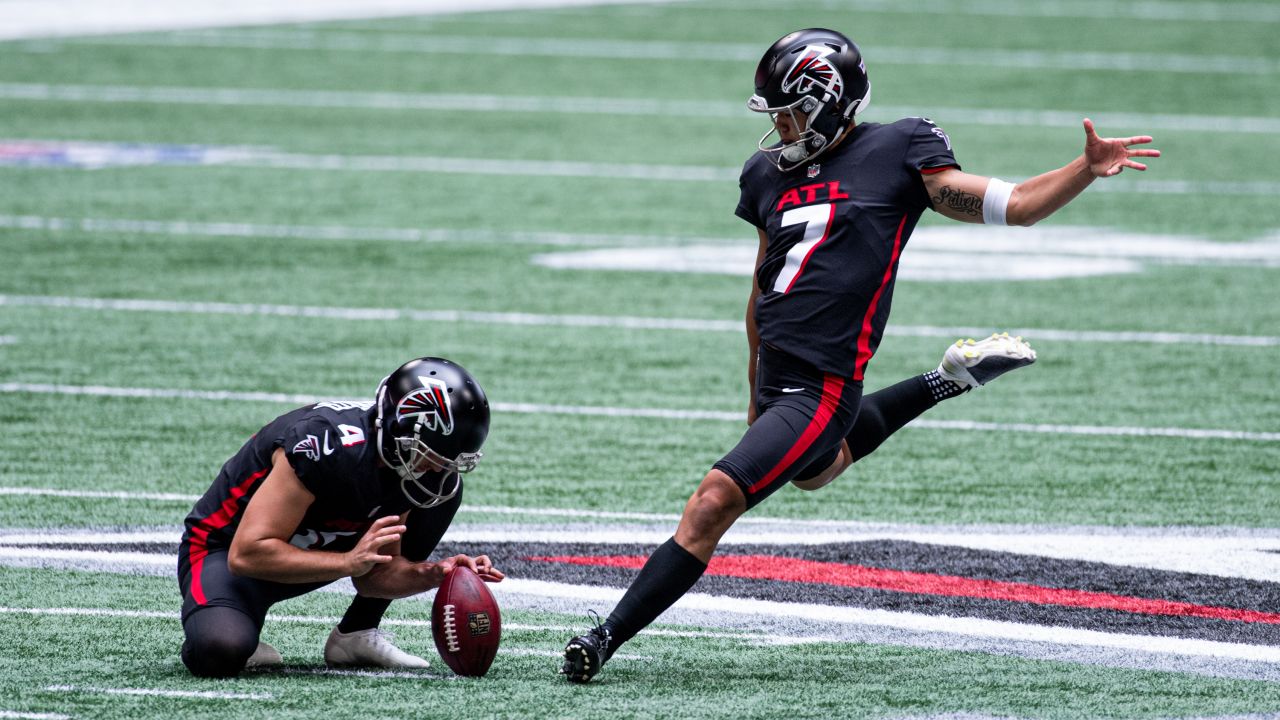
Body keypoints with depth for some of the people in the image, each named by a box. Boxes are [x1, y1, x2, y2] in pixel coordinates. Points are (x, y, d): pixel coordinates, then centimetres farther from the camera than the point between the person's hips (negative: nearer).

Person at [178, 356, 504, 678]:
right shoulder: (326, 444, -34)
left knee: (445, 495, -4)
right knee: (219, 653, -41)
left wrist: (432, 574, -22)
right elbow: (245, 555, -34)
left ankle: (356, 635, 1)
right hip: (224, 552, -8)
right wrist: (349, 561, -36)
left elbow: (374, 574, -2)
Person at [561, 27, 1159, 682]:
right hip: (775, 377, 9)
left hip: (821, 390, -9)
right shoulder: (771, 174, 13)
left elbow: (1013, 205, -2)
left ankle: (607, 639, -13)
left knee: (712, 504, -18)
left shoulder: (898, 154, -4)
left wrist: (1086, 169, -15)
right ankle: (950, 380, 47)